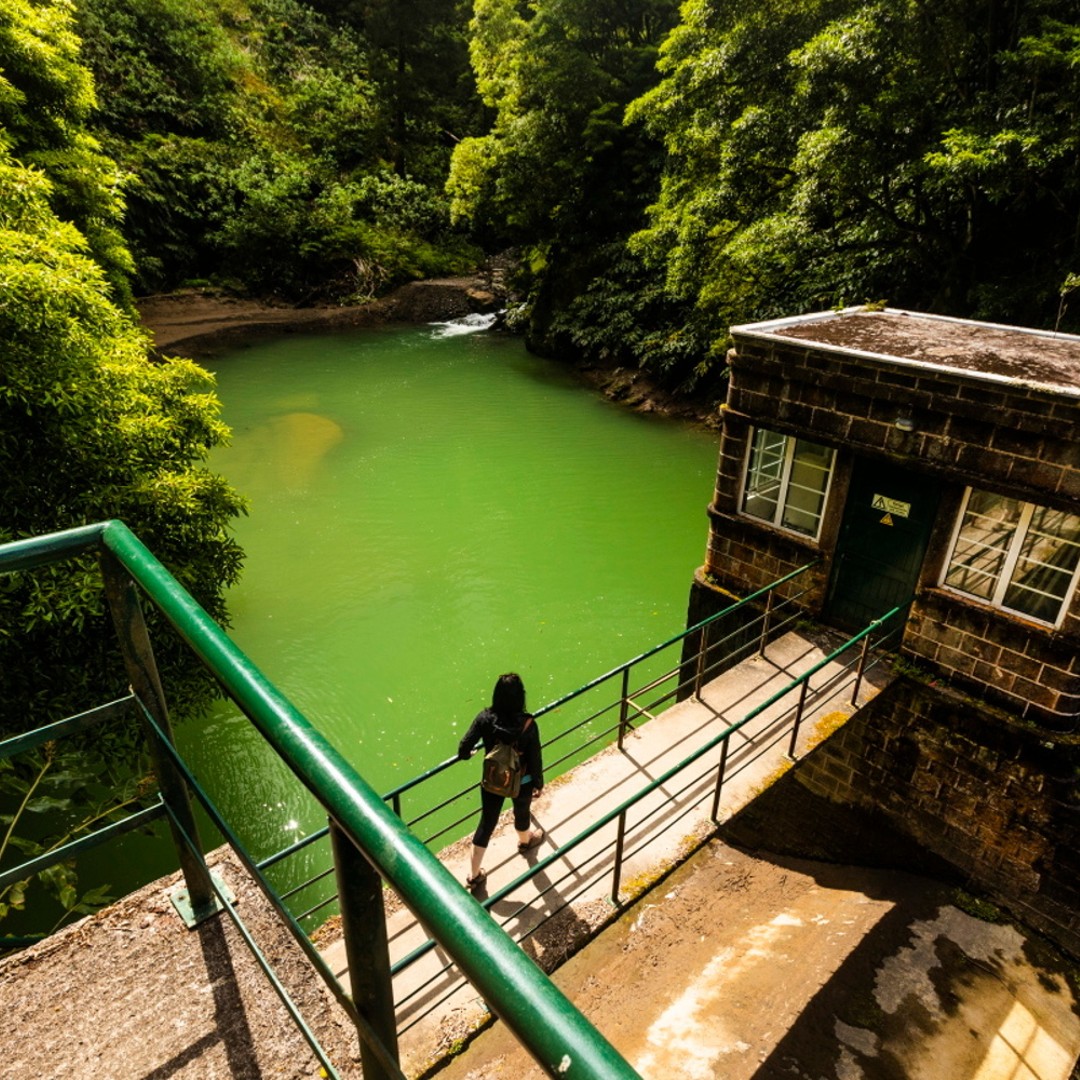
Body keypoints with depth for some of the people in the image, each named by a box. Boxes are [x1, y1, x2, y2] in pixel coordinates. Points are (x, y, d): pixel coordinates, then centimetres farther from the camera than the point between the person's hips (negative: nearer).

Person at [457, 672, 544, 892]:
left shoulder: (485, 718, -23)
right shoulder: (527, 724, -28)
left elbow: (464, 749, -18)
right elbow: (535, 758, -18)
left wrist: (467, 754, 7)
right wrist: (539, 783, -1)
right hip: (521, 782, -1)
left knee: (486, 823, 19)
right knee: (521, 813, 30)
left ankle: (474, 875, 32)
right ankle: (525, 841, 62)